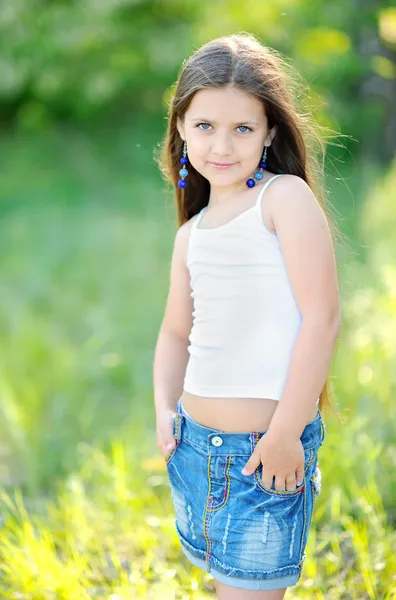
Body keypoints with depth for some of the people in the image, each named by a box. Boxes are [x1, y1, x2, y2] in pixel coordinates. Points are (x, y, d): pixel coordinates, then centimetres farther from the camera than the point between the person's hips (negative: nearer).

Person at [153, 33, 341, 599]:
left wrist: (286, 432, -17)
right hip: (195, 442, 7)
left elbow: (322, 316, -15)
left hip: (266, 446, -7)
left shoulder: (286, 197, -8)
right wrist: (164, 409, 5)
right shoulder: (191, 233, 14)